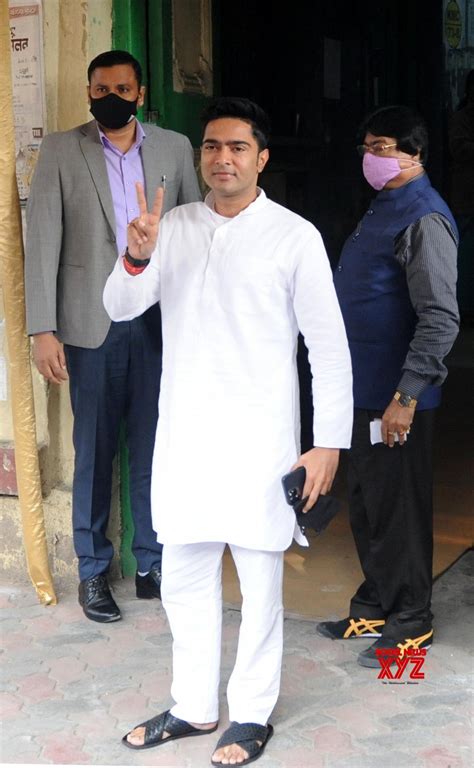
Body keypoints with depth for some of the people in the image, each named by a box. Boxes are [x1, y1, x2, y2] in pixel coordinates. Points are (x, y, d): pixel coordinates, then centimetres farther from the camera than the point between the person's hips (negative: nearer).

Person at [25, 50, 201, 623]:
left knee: (154, 447, 6)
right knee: (94, 451, 5)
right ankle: (92, 571, 18)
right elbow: (42, 242, -2)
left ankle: (152, 563, 20)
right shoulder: (61, 150, 2)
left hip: (160, 320, 2)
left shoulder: (174, 148, 7)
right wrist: (42, 328, -9)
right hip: (93, 323, -1)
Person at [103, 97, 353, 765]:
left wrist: (330, 441, -8)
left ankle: (252, 713, 24)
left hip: (258, 438, -4)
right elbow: (120, 307, 1)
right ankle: (194, 707, 31)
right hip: (184, 434, 4)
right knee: (185, 579, 14)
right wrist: (136, 257, -20)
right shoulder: (175, 226, 6)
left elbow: (329, 345, -5)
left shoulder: (294, 236, -6)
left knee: (260, 582, 6)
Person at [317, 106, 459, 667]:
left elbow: (441, 319, -22)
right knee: (365, 502, 17)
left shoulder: (424, 220, -16)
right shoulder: (382, 209, 14)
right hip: (364, 389, 9)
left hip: (396, 396, -9)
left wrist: (406, 396, -24)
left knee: (398, 508, 2)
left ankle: (411, 622, 17)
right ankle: (375, 606, 31)